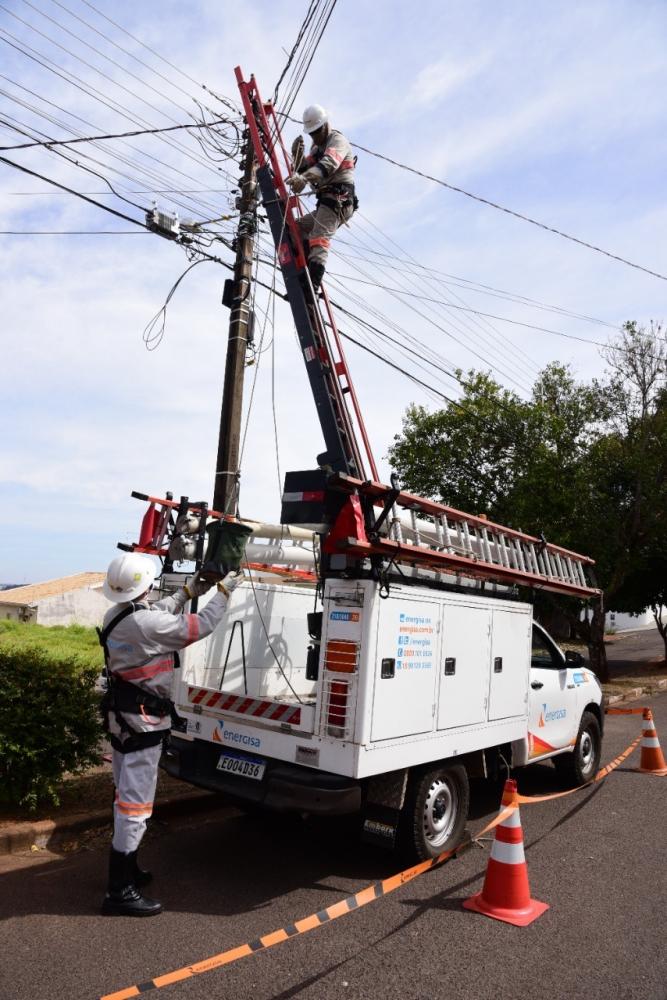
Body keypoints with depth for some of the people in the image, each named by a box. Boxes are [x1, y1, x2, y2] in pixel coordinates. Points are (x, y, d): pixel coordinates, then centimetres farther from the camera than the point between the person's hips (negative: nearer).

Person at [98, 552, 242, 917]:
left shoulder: (115, 617, 1)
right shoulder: (148, 623, -25)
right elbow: (201, 626, -17)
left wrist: (189, 591, 14)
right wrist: (224, 591, -5)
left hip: (121, 718, 10)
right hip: (142, 724, -10)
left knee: (126, 798, 22)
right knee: (135, 807, -1)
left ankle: (125, 869, 37)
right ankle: (120, 892, 7)